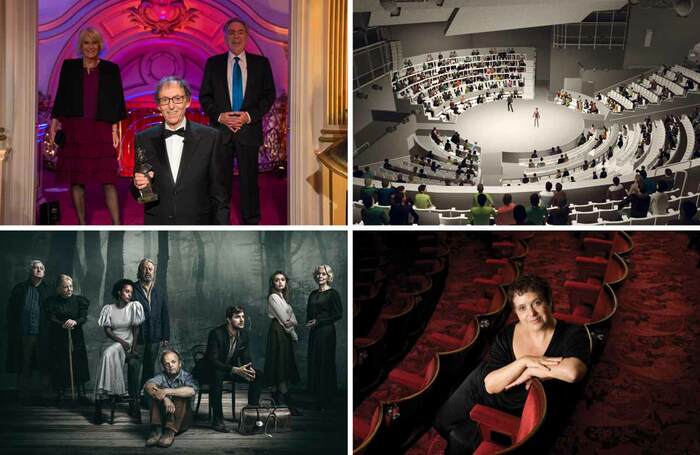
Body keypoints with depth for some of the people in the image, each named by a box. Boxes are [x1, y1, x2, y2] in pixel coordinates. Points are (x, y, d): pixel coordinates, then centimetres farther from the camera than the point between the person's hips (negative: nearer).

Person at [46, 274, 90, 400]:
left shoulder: (79, 300, 6)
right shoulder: (52, 302, 3)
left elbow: (84, 318, -3)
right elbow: (52, 319, -7)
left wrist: (75, 322, -25)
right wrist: (63, 325, -26)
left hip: (76, 338, 1)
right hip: (59, 339, -1)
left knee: (78, 365, -4)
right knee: (60, 366, -3)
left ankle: (81, 394, 2)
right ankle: (61, 394, 4)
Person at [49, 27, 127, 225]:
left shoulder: (111, 69, 6)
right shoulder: (69, 67, 9)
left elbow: (116, 101, 5)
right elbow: (61, 97, 10)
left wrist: (114, 129, -2)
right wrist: (54, 123, 3)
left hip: (101, 130, -1)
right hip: (74, 129, 1)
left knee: (109, 179, -8)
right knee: (76, 179, 2)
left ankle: (117, 226, -8)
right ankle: (82, 224, 11)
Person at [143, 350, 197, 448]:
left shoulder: (186, 376, -4)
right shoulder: (162, 376, 2)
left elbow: (192, 390, -28)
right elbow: (147, 386, -20)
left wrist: (167, 391, -33)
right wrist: (165, 398, -36)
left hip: (182, 421, -2)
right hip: (163, 417, 2)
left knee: (181, 397, -26)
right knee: (157, 393, -18)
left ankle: (170, 432, -37)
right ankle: (156, 430, -29)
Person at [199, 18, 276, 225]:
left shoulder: (261, 63, 6)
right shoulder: (213, 63, 8)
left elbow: (269, 95, 3)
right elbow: (204, 96, 6)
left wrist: (249, 115, -11)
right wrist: (220, 116, -10)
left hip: (249, 129, -1)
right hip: (221, 130, 1)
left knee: (249, 178, 3)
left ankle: (251, 221, 12)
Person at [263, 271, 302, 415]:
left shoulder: (283, 297, 19)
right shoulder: (273, 297, -10)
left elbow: (291, 315, 11)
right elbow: (283, 318, -13)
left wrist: (292, 322, -9)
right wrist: (294, 334, -7)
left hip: (285, 333, 10)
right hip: (278, 332, -10)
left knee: (285, 366, 9)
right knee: (281, 365, -11)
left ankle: (278, 395, 15)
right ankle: (287, 403, -14)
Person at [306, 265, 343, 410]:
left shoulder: (332, 293, -7)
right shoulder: (313, 294, 13)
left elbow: (338, 314, -11)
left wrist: (318, 321, -13)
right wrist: (309, 324, 1)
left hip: (326, 332, -7)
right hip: (314, 333, 7)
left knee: (325, 364, -3)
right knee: (313, 364, 7)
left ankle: (326, 401, 5)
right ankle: (317, 397, 17)